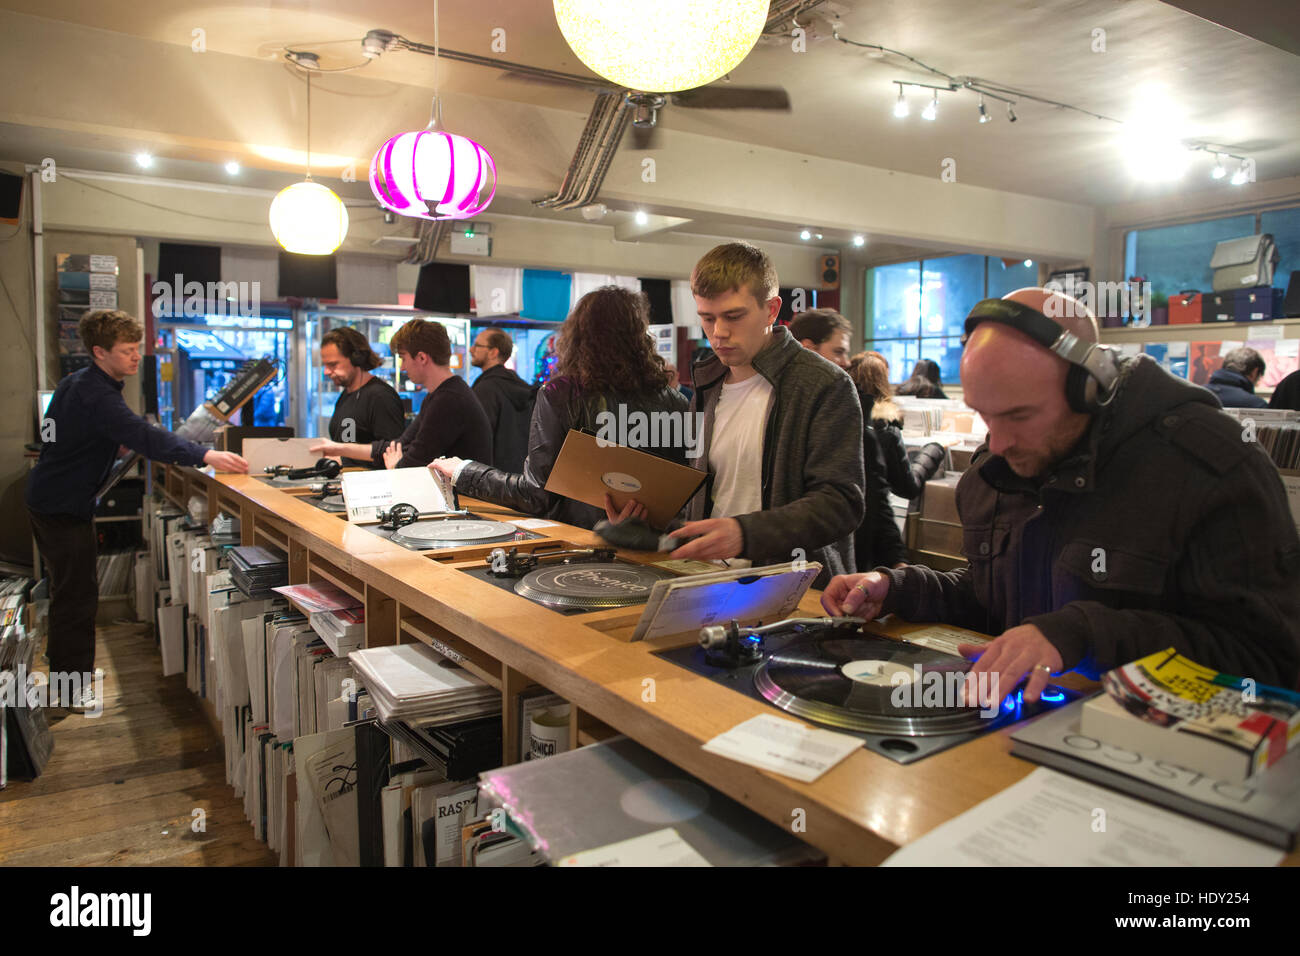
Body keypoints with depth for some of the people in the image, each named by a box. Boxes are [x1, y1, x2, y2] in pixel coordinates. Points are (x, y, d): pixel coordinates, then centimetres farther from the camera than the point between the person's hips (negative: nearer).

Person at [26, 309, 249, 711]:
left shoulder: (76, 382, 7)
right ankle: (73, 687, 4)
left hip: (48, 496, 11)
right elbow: (144, 436, -42)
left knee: (69, 587, 23)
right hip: (64, 507, -11)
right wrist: (206, 455, -53)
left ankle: (63, 664, 39)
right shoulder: (96, 396, -26)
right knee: (78, 594, -4)